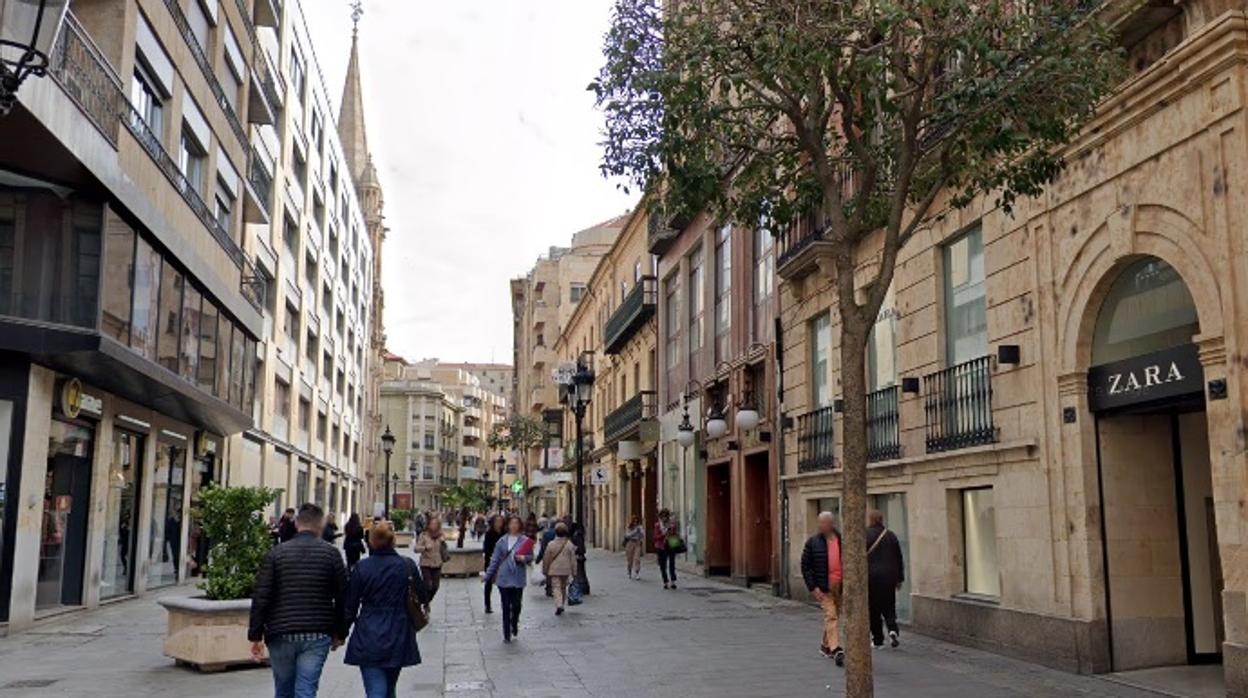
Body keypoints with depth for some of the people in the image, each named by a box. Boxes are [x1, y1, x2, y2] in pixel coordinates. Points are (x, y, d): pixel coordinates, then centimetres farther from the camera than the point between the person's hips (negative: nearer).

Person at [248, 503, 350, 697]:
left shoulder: (276, 553, 1)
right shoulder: (331, 554, 0)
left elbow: (261, 597, -3)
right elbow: (342, 597, 2)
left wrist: (256, 636, 1)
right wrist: (340, 633, 12)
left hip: (280, 636, 1)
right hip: (317, 637, -1)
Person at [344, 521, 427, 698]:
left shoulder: (362, 567, -6)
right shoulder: (407, 566, -6)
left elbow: (350, 605, -1)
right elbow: (422, 595, 3)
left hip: (368, 640, -2)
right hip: (398, 639, 2)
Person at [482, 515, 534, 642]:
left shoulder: (525, 540, -2)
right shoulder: (502, 541, 3)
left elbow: (531, 556, 3)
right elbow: (495, 559, 6)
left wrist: (524, 558, -19)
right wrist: (487, 575, 5)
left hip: (518, 578, -1)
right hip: (504, 578, 1)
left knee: (516, 605, 5)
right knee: (506, 607, 3)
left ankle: (514, 625, 34)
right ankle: (506, 634, 11)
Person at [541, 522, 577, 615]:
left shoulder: (551, 544, -7)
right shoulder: (569, 544, -3)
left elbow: (546, 559, -1)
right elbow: (573, 559, 0)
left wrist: (545, 571, 11)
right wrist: (574, 572, 7)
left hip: (554, 570, -2)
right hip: (566, 570, 2)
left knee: (556, 588, -3)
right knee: (563, 588, 18)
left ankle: (559, 605, -22)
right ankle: (561, 605, 27)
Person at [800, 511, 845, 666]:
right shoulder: (813, 542, -3)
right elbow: (805, 566, -2)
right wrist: (813, 587, -9)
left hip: (840, 587, 3)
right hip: (823, 588, -3)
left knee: (833, 617, 14)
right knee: (830, 616, -12)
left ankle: (825, 645, 31)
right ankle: (835, 649, -16)